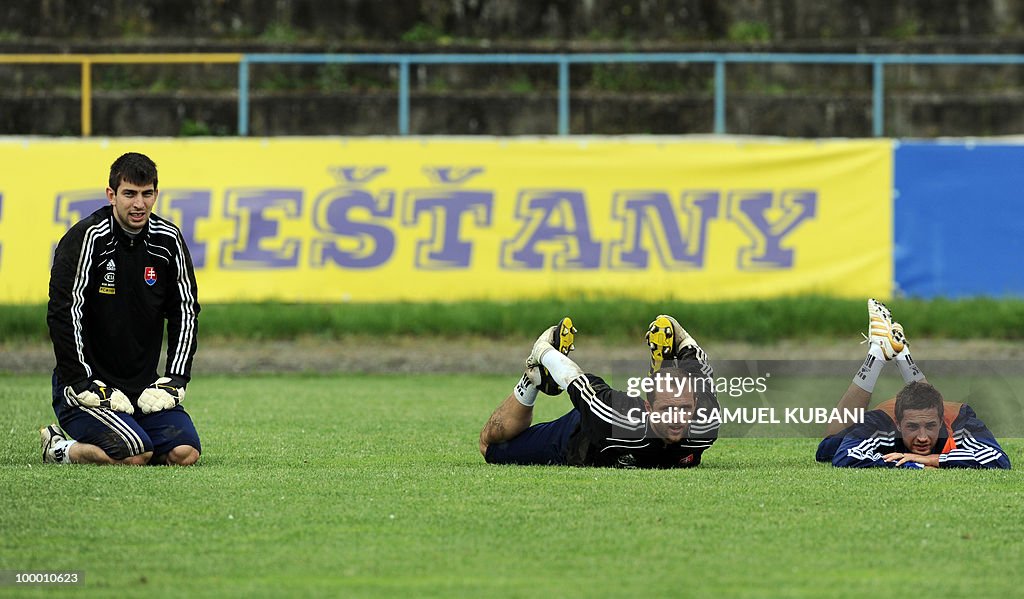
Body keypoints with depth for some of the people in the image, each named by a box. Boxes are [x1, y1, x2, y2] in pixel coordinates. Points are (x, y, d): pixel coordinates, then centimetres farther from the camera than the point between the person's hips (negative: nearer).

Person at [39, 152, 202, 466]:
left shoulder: (168, 239, 3)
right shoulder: (88, 237, -14)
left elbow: (186, 311, 11)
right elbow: (64, 314, -16)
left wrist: (175, 379, 1)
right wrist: (83, 384, -18)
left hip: (144, 387, 6)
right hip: (87, 385, -6)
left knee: (185, 453, -13)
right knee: (135, 455, -27)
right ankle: (60, 449, 2)